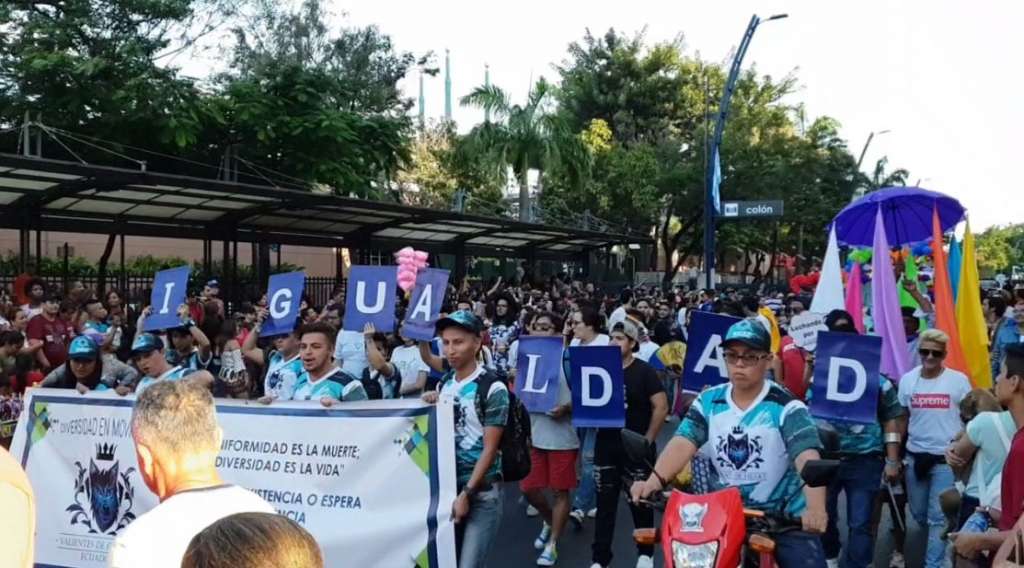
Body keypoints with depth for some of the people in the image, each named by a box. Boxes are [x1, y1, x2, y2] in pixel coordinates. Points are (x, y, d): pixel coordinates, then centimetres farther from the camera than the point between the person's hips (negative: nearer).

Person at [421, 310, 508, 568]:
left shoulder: (493, 388, -12)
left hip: (482, 492, -6)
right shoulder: (444, 383, 7)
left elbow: (490, 449, -13)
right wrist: (430, 406, -3)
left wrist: (467, 493, -16)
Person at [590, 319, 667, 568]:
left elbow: (661, 407, -10)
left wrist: (648, 440, -12)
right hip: (606, 445, 4)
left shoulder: (644, 371, -7)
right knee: (605, 504, 6)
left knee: (640, 503, 8)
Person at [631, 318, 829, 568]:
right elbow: (683, 443, -12)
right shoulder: (708, 402, 0)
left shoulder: (786, 406, -11)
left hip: (785, 517, -3)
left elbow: (807, 456, -24)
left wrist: (816, 507, -42)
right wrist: (655, 480, -30)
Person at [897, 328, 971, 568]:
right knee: (919, 514, 17)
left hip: (946, 459, -4)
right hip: (915, 457, 4)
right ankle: (940, 539, 45)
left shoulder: (958, 380, -7)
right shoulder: (907, 380, 2)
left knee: (938, 517, -2)